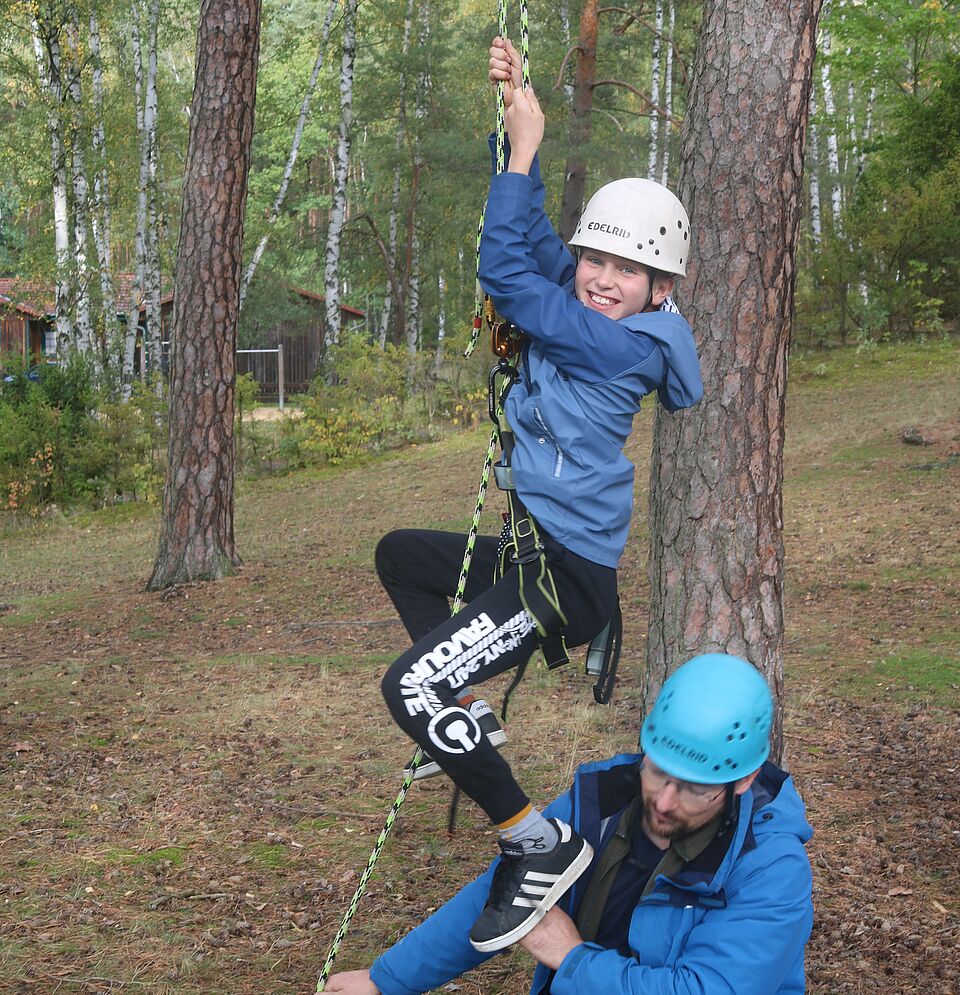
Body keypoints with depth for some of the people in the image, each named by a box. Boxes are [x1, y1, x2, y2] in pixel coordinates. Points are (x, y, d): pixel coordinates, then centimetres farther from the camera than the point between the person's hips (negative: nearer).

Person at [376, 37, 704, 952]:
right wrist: (518, 110, 5)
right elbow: (530, 241, 12)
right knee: (398, 554, 30)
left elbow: (504, 271, -22)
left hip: (568, 575, -10)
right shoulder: (587, 309, 5)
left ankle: (540, 847, -9)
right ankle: (467, 718, 28)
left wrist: (525, 147, -13)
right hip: (536, 549, 10)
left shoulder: (626, 342, -21)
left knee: (408, 687, -21)